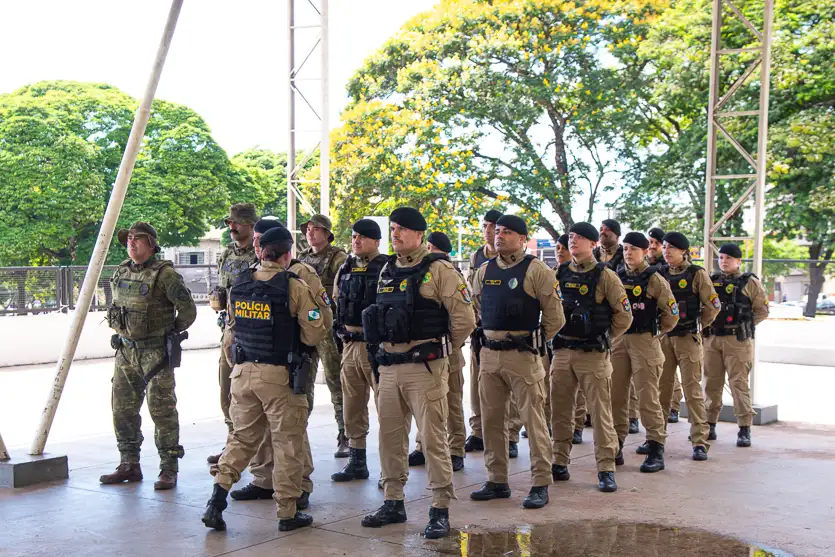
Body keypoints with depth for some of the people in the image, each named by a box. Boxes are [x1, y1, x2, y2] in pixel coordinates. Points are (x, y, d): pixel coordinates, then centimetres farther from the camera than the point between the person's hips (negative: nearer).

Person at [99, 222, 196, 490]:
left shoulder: (164, 274, -13)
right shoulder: (121, 272, 10)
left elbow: (188, 310, -11)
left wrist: (169, 332, 0)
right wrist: (123, 332, 16)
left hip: (156, 353, -7)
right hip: (126, 350, 8)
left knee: (162, 411, -4)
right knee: (123, 409, 11)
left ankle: (169, 470, 4)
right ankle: (129, 465, 23)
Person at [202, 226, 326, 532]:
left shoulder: (239, 286, 5)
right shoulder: (295, 287, -12)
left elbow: (233, 326, 14)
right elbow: (314, 334, -11)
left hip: (243, 371, 5)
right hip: (280, 375, -5)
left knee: (242, 437, 17)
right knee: (288, 443, 7)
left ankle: (216, 501, 9)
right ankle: (288, 512, 14)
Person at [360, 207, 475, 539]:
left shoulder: (438, 269, -9)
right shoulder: (387, 271, 13)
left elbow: (464, 318, -10)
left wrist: (441, 349, 1)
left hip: (425, 367, -7)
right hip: (389, 366, 7)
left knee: (433, 438, -3)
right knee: (390, 437, 12)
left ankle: (440, 511, 6)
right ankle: (393, 503, 25)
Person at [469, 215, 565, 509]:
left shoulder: (536, 270, -6)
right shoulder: (484, 271, 11)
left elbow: (555, 317, -4)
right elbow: (476, 308, 24)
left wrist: (533, 340, 4)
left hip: (523, 355, -6)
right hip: (489, 353, 6)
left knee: (533, 419, -3)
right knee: (491, 419, 10)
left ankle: (541, 485, 5)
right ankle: (497, 481, 21)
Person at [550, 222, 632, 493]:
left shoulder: (604, 275, -5)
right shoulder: (560, 274, 9)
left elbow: (624, 315, -3)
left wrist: (603, 339, 2)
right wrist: (554, 336, 12)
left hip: (593, 354, -5)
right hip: (562, 351, 5)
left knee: (600, 412, -2)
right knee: (560, 410, 9)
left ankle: (606, 469, 5)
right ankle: (559, 463, 20)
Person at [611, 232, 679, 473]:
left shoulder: (654, 279, -4)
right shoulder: (616, 277, 10)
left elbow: (671, 313, -3)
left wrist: (654, 333, 4)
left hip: (644, 342, -5)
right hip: (617, 340, 5)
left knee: (648, 397, -5)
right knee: (615, 395, 7)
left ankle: (656, 451, 1)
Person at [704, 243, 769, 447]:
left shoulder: (749, 282, 1)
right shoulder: (712, 281, 13)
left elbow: (762, 310, 1)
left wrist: (743, 325, -5)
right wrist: (705, 325, 5)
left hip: (737, 340, -5)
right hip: (711, 339, 5)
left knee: (739, 384, -6)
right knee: (711, 383, 8)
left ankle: (745, 430, -2)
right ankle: (709, 425, 17)